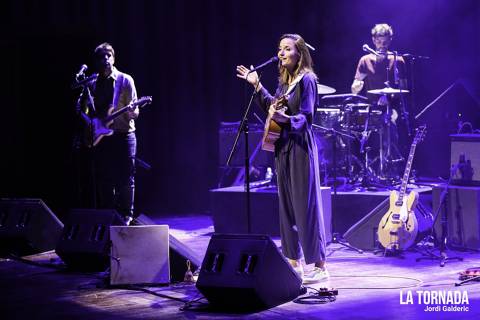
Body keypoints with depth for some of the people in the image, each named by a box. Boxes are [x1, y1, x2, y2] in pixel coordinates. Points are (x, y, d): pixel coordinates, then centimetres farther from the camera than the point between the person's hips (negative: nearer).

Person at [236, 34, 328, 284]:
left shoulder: (306, 79, -10)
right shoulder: (284, 80, 14)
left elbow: (305, 117, -16)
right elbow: (273, 108, 21)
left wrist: (286, 119, -35)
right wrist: (257, 86, 22)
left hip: (300, 148, -9)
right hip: (282, 146, 9)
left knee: (306, 205, -8)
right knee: (286, 204, 11)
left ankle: (319, 266, -4)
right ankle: (293, 261, 20)